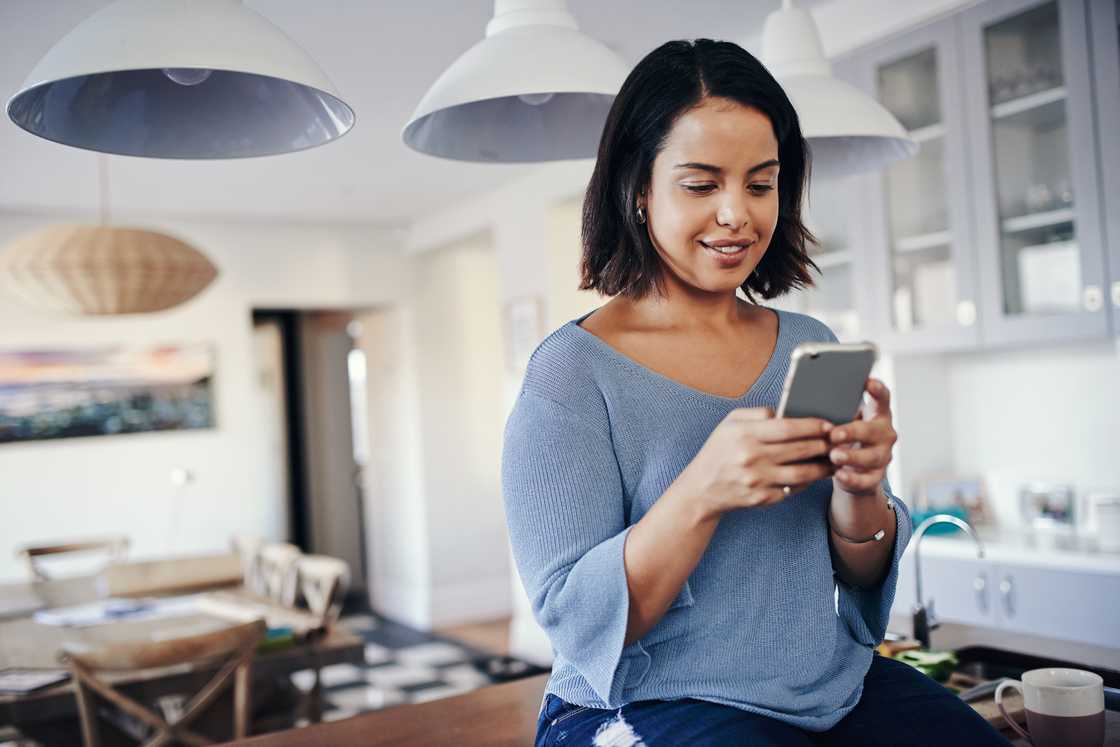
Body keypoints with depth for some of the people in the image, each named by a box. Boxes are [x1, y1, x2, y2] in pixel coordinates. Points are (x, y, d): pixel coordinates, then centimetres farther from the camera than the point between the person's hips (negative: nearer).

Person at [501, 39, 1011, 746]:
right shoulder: (570, 371, -10)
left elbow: (865, 578, 6)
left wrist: (857, 490, -17)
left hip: (838, 689, 4)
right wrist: (701, 493, -30)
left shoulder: (812, 346, 4)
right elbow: (575, 620, -14)